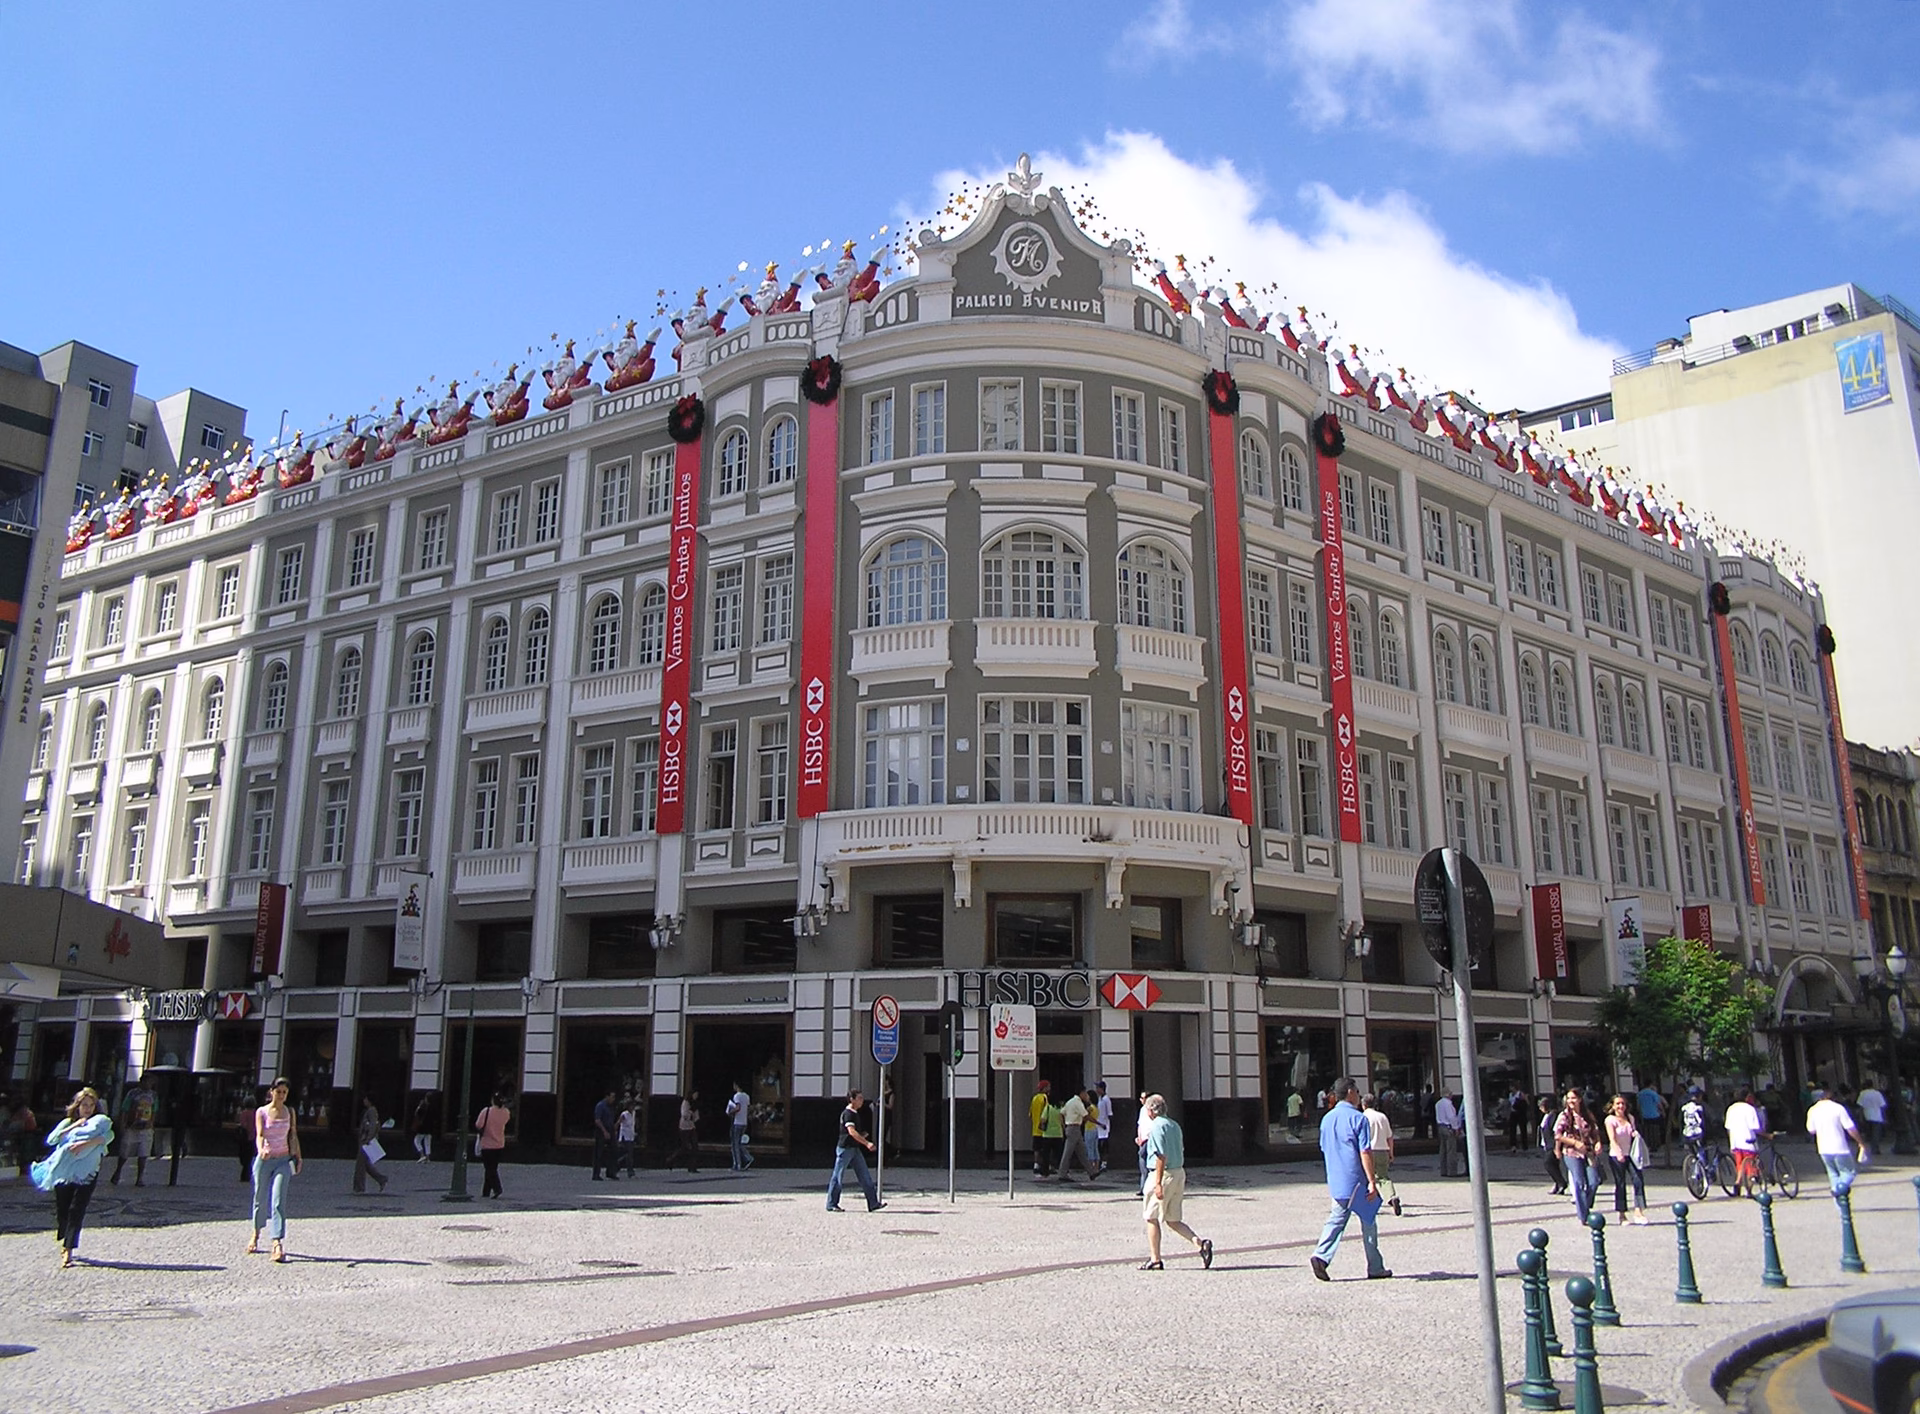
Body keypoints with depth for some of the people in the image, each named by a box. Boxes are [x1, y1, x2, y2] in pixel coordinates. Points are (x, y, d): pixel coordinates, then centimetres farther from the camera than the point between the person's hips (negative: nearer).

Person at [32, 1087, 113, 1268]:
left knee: (77, 1211, -10)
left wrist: (86, 1143, -26)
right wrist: (73, 1127, -10)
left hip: (86, 1174, -2)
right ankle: (65, 1241, 31)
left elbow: (108, 1136, -14)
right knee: (62, 1210, 7)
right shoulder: (68, 1123, 13)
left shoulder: (99, 1123, 7)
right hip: (63, 1172, 2)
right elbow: (51, 1139, -3)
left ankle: (68, 1250, -9)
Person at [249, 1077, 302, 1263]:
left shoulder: (290, 1112, 6)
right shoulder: (261, 1112, -1)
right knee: (260, 1199, 13)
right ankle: (256, 1235, 38)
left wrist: (297, 1158, 7)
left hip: (283, 1160, 0)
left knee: (278, 1201, -12)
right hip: (264, 1160, 0)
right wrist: (261, 1150, -32)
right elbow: (259, 1135, -13)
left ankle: (278, 1243, -18)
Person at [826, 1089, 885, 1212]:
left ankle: (873, 1203, 5)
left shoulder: (855, 1113, 14)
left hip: (855, 1149, 9)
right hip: (845, 1148, -9)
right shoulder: (848, 1113, -16)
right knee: (838, 1176, 1)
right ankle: (831, 1204, 11)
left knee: (865, 1176, 5)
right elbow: (851, 1131, -27)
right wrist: (866, 1143, -32)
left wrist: (862, 1137, 12)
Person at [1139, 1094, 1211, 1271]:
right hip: (1179, 1173, 8)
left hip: (1162, 1174, -8)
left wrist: (1158, 1183, -22)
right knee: (1173, 1220, 13)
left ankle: (1155, 1260, 8)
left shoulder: (1156, 1126, -12)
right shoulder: (1174, 1125, 14)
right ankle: (1199, 1243, -6)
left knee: (1151, 1217, 6)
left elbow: (1161, 1156, -20)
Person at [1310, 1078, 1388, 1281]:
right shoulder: (1358, 1118, -12)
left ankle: (1320, 1256, -11)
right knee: (1368, 1222, 7)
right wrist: (1372, 1181, -16)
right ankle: (1375, 1268, 15)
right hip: (1356, 1181, -6)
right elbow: (1365, 1152, -17)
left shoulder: (1327, 1119, 10)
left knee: (1336, 1219, 7)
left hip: (1337, 1182, 6)